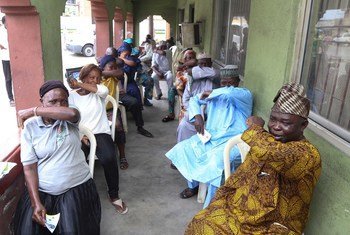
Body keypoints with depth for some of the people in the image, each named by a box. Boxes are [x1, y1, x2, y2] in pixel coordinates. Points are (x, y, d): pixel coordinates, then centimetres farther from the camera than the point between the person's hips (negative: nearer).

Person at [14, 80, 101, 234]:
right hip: (40, 191, 1)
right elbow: (29, 167, -6)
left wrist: (32, 111, -18)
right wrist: (36, 203, -15)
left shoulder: (70, 121, -1)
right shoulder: (30, 127, -3)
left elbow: (72, 113, -28)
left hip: (76, 187, 0)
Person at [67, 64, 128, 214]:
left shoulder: (99, 93, 8)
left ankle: (114, 195, -6)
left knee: (109, 158, -29)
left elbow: (104, 90, -18)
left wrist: (78, 84, -10)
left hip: (101, 133, 0)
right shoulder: (72, 96, 6)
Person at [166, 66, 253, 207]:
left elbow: (228, 92, -29)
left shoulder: (245, 94, -7)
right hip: (210, 136, 7)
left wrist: (210, 93, -10)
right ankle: (193, 185, 17)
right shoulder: (215, 94, 13)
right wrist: (197, 117, -6)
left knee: (216, 162, -33)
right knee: (183, 148, -4)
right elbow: (194, 100, 13)